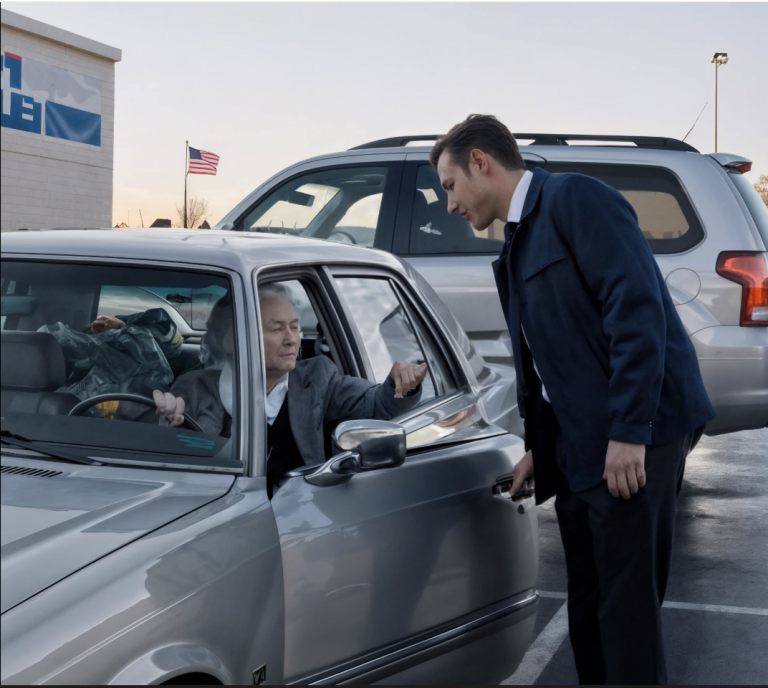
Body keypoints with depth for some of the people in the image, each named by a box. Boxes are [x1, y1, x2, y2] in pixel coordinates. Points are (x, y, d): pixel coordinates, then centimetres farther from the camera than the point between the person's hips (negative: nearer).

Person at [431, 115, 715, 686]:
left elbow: (638, 310, -18)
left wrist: (627, 432, -22)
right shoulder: (519, 244, 20)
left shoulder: (574, 198, -8)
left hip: (633, 436, -9)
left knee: (625, 605, -4)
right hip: (580, 444, 9)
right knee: (589, 604, 14)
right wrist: (539, 447, 22)